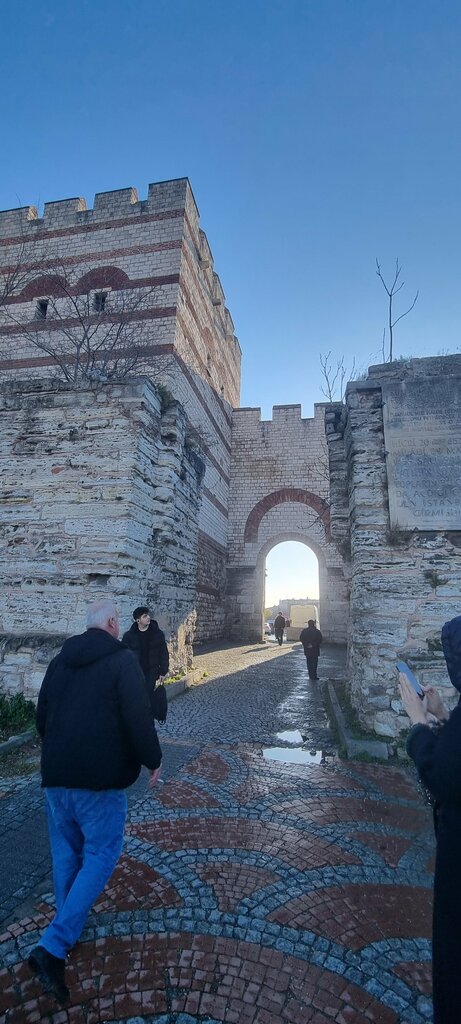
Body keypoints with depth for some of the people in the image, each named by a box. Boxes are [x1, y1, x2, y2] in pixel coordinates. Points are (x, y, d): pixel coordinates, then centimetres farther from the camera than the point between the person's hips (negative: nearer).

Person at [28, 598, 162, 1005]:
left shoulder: (60, 660, 7)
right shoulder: (122, 659, -13)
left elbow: (42, 716, 16)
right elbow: (138, 717, -19)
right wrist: (153, 759, -5)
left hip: (56, 773, 7)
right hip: (101, 776, -7)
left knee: (65, 853, 23)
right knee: (100, 855, 7)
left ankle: (71, 927, 40)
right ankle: (53, 948, -1)